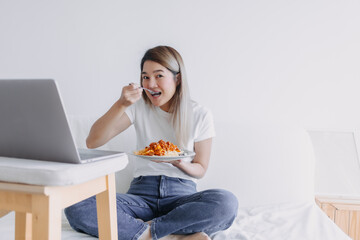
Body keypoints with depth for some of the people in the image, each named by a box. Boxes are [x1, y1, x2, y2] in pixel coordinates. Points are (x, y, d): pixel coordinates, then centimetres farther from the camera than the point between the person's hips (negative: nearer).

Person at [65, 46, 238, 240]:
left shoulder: (200, 115, 2)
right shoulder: (139, 106, 4)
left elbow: (200, 169, 8)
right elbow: (92, 142, -5)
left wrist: (180, 163, -14)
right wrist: (121, 104, -17)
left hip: (182, 195, -1)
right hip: (141, 194, 1)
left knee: (227, 202, -34)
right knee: (76, 208, -27)